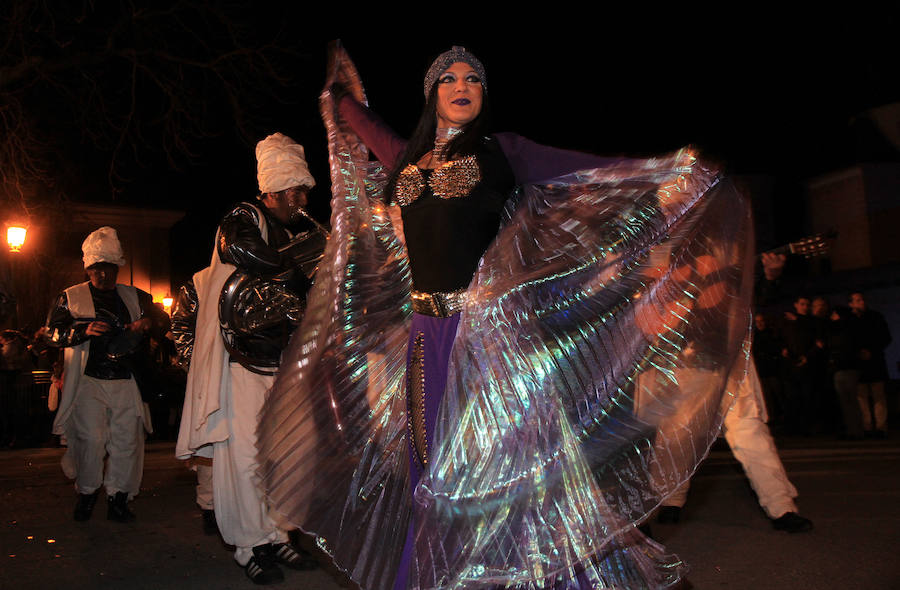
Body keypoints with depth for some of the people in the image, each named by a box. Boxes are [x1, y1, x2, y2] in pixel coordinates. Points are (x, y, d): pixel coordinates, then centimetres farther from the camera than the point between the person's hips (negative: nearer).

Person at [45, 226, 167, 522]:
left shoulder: (134, 297, 16)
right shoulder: (71, 297, 10)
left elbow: (163, 325, 17)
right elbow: (52, 333, 3)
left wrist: (149, 323, -7)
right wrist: (83, 330, -15)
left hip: (126, 382, 2)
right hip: (89, 380, -2)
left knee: (127, 439, 0)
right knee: (91, 438, -9)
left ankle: (117, 497, 13)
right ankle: (86, 492, 13)